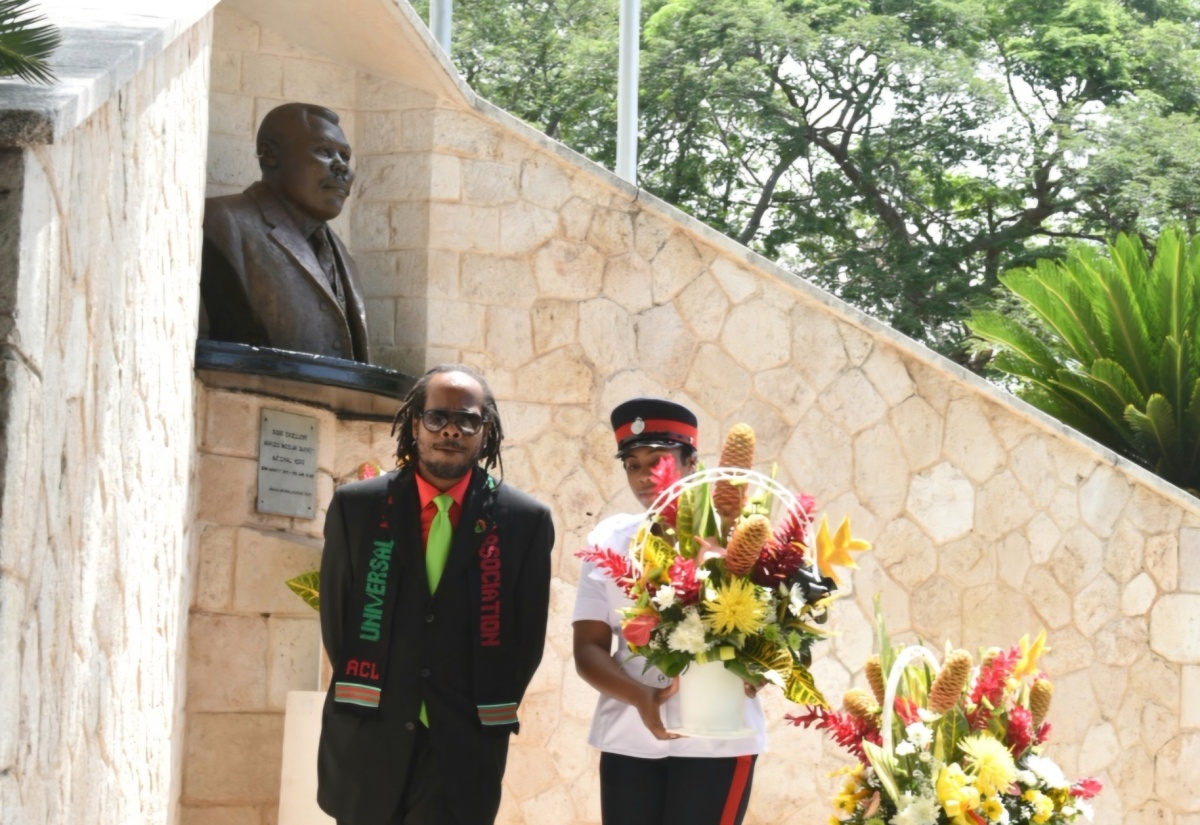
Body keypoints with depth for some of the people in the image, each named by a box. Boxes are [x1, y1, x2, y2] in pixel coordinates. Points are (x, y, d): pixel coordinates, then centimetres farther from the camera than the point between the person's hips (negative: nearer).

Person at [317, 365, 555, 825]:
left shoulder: (524, 521, 1)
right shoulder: (356, 507, 4)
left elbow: (527, 634, 5)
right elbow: (335, 617, 10)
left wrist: (489, 715, 1)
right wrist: (363, 700, 8)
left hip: (464, 747, -2)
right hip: (366, 742, 2)